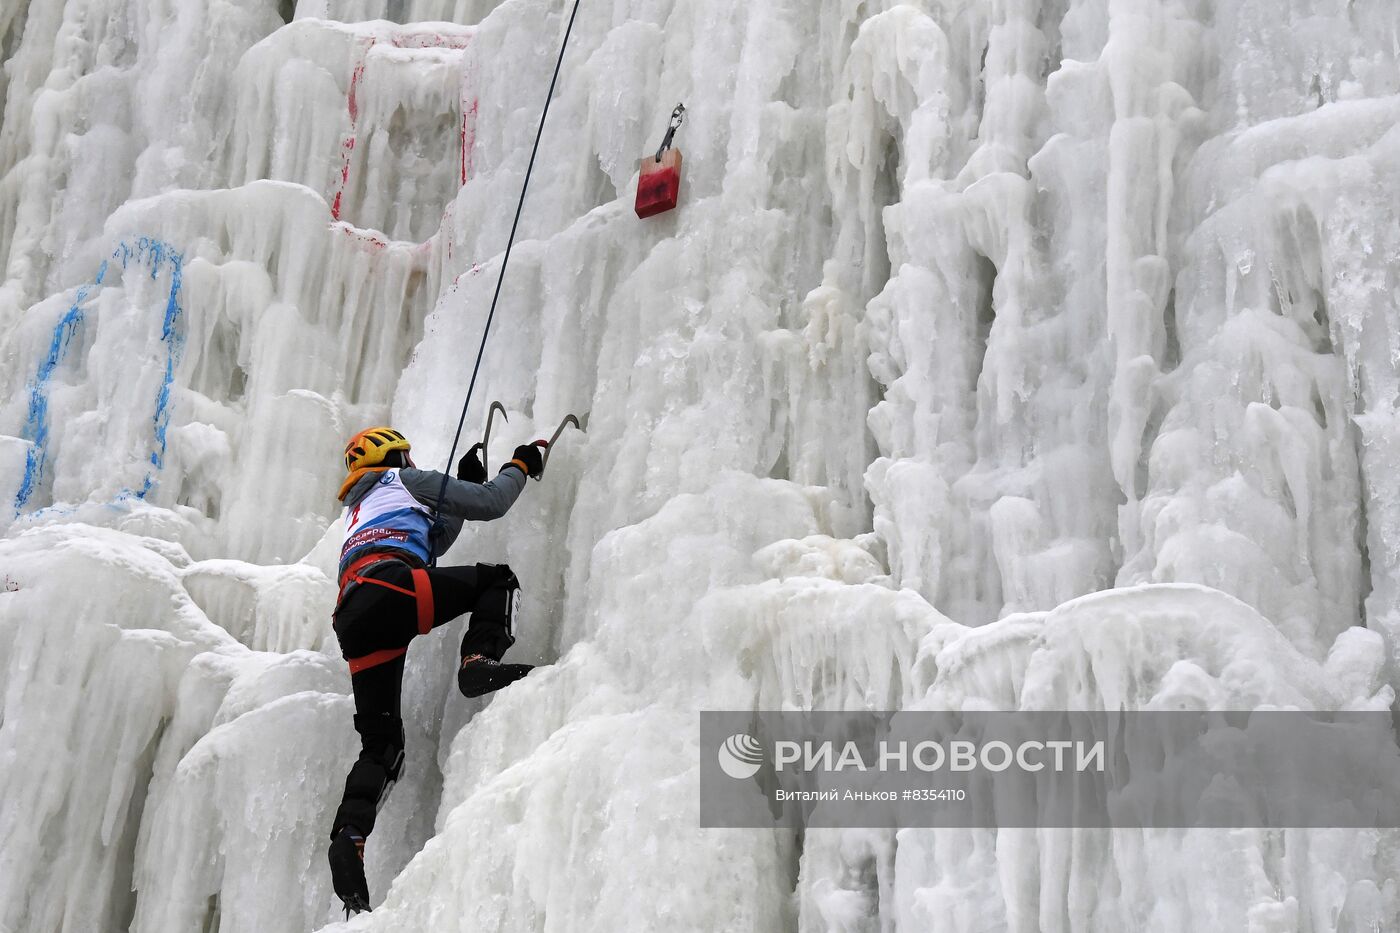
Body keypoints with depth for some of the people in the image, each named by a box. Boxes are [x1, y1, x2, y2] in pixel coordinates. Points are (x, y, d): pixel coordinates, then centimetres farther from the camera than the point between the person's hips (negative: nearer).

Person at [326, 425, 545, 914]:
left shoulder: (358, 510, 43)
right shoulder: (403, 479, 21)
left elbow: (431, 542, 45)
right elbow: (489, 504, 14)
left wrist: (465, 480, 46)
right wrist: (521, 466, 31)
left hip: (352, 620, 7)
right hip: (390, 586, -7)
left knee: (381, 744, 5)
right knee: (498, 578, 7)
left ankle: (349, 836, -14)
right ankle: (479, 662, -18)